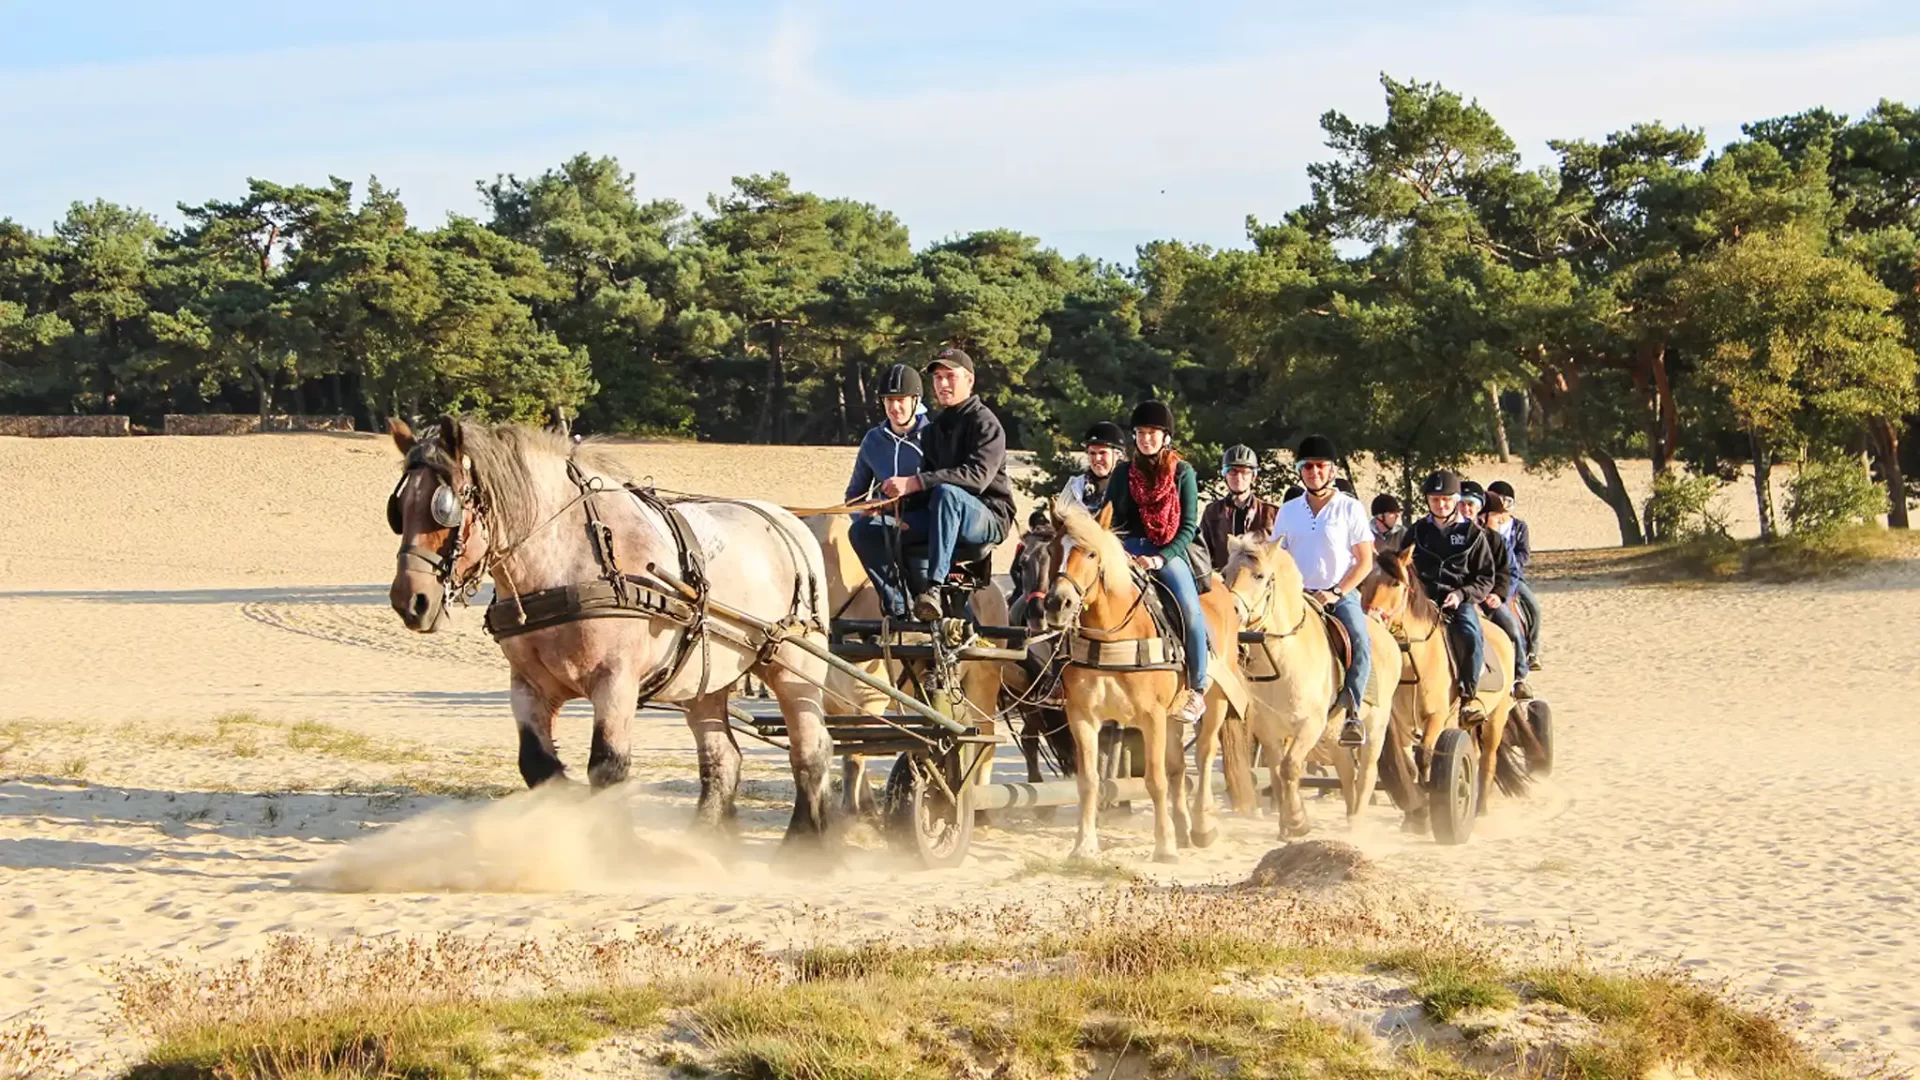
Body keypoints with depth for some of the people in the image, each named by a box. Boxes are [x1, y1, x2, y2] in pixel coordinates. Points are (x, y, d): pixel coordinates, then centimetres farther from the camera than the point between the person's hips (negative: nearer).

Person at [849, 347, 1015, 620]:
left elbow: (978, 475, -24)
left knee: (946, 493, -41)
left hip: (989, 518, -8)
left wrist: (914, 483, -31)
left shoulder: (984, 422, -7)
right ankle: (898, 610, -10)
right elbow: (928, 479, 17)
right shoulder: (934, 428, 17)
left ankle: (933, 587, -46)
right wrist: (902, 505, -7)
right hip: (943, 518, 8)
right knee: (865, 530, -5)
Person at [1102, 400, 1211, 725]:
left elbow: (1189, 526, 1)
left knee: (1189, 609, -28)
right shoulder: (1123, 473, 14)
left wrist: (1161, 558, -13)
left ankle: (1197, 689, -14)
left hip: (1168, 553, -2)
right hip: (1128, 550, 2)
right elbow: (1109, 519, 15)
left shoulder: (1183, 473, 7)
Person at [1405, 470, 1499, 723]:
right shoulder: (1416, 532, 15)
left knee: (1472, 636, -33)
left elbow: (1485, 578, 6)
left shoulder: (1472, 533, 8)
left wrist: (1461, 594, -11)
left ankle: (1468, 696, -22)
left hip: (1462, 600, -2)